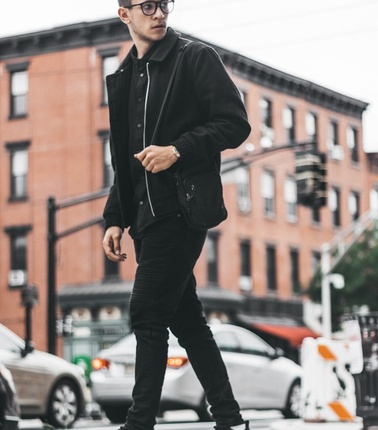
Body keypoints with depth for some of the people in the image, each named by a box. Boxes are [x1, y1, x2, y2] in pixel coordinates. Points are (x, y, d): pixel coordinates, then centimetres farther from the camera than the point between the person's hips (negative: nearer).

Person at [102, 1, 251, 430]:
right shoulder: (126, 77, 18)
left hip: (179, 209, -8)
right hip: (147, 216, 8)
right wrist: (114, 219, 14)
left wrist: (178, 149, -21)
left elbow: (235, 124, -9)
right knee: (184, 317, 9)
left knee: (147, 314, -9)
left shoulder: (195, 58, -2)